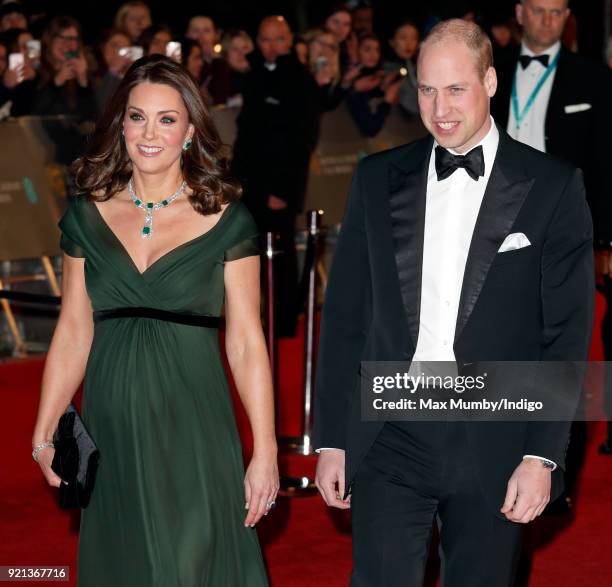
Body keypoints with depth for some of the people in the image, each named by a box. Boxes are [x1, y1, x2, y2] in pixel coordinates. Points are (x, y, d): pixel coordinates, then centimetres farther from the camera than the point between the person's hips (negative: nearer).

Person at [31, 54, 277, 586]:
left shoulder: (225, 219, -2)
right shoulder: (88, 216, 5)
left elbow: (246, 343, -4)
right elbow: (72, 335, 8)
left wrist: (266, 452, -8)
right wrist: (43, 435, 4)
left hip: (193, 428, -3)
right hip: (112, 429, 3)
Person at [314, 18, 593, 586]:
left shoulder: (553, 187, -1)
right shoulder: (378, 178, 7)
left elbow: (568, 332, -2)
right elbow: (344, 315, 9)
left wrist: (542, 455, -9)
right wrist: (331, 439, 5)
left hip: (493, 446, -1)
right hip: (390, 438, 2)